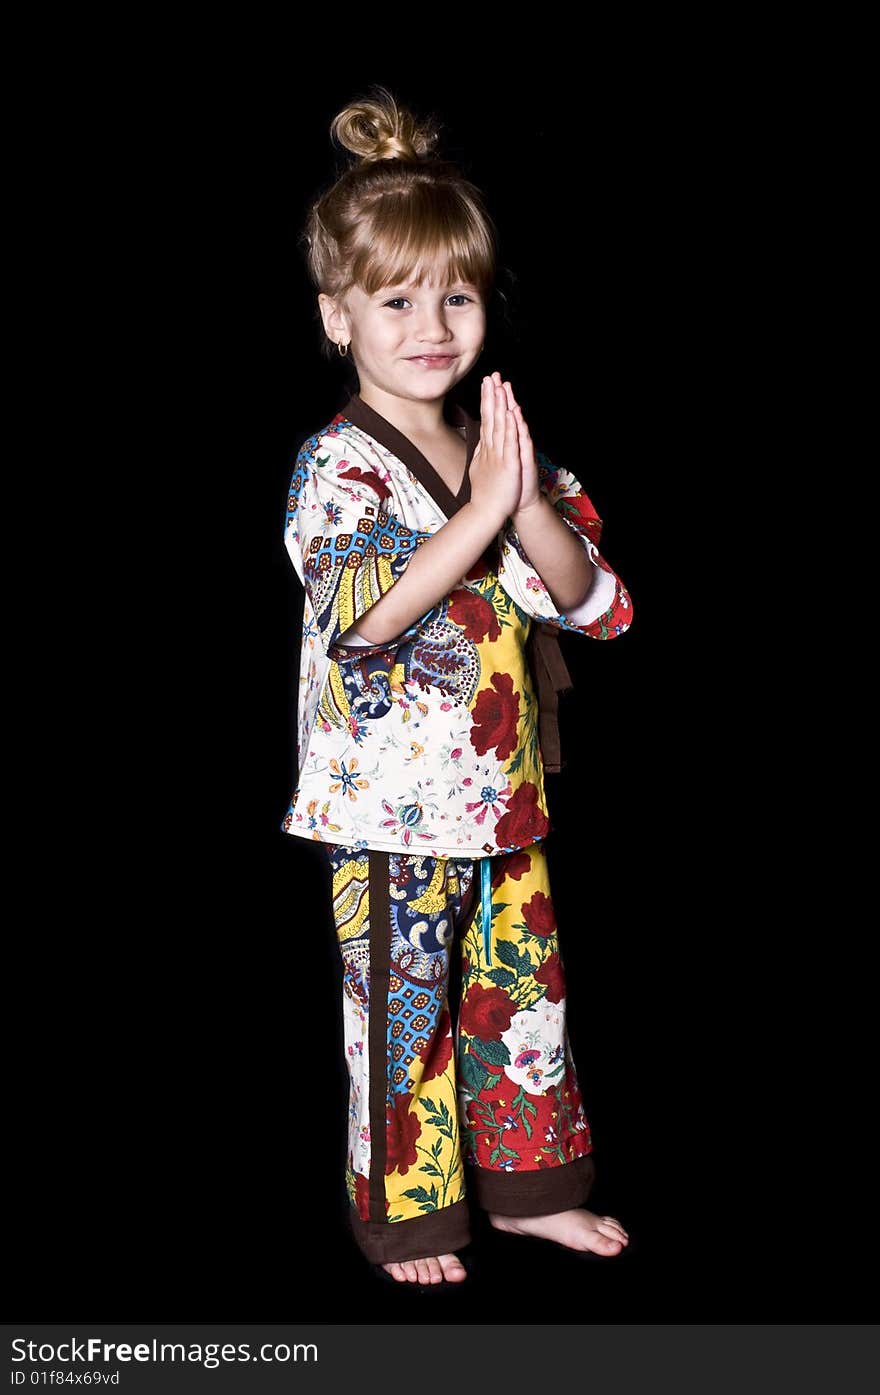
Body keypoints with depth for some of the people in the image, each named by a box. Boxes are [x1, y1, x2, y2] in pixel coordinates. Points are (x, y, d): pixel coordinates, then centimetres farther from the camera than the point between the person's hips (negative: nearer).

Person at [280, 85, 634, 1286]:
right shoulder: (336, 464, -13)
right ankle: (405, 1213, 25)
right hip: (391, 804, -6)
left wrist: (530, 509, -19)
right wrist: (480, 511, -29)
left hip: (503, 792, 6)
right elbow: (363, 615, -27)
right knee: (403, 1014, 7)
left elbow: (589, 600, -1)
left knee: (524, 988, 18)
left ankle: (529, 1184, 36)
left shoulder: (503, 446, 5)